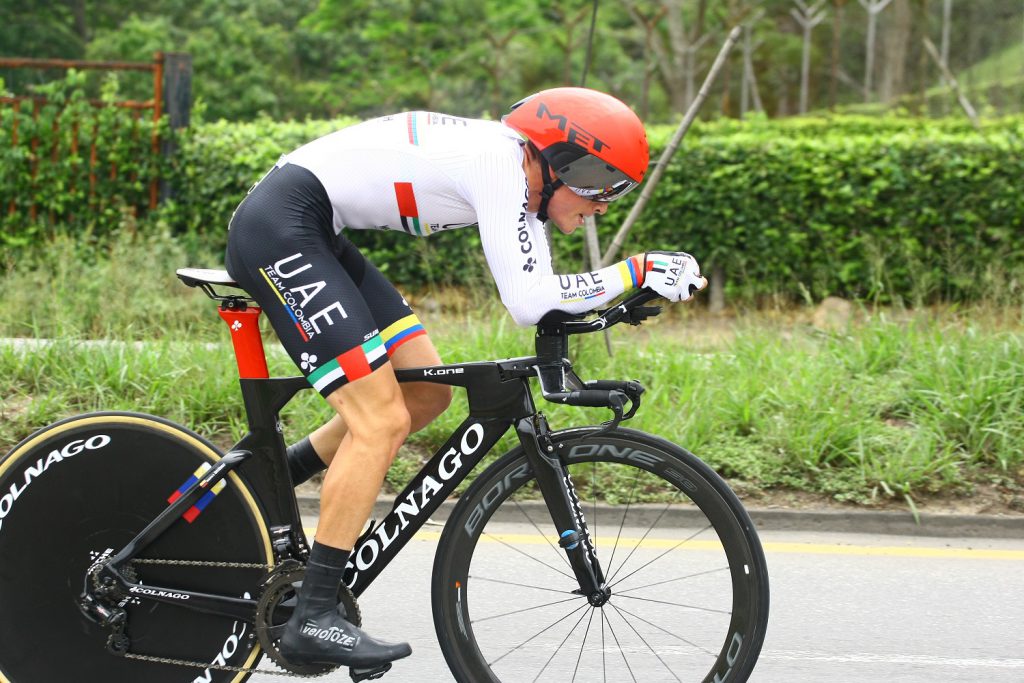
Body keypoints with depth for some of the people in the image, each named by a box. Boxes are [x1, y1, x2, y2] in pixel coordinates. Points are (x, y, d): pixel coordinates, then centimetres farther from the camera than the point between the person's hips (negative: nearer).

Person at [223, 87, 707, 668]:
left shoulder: (519, 176, 9)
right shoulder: (499, 163, -19)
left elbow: (540, 294, 12)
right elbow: (528, 303, -26)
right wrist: (638, 272, -20)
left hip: (317, 237, 10)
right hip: (277, 228, -10)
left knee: (426, 394, 10)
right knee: (382, 421, -13)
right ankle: (314, 620, -11)